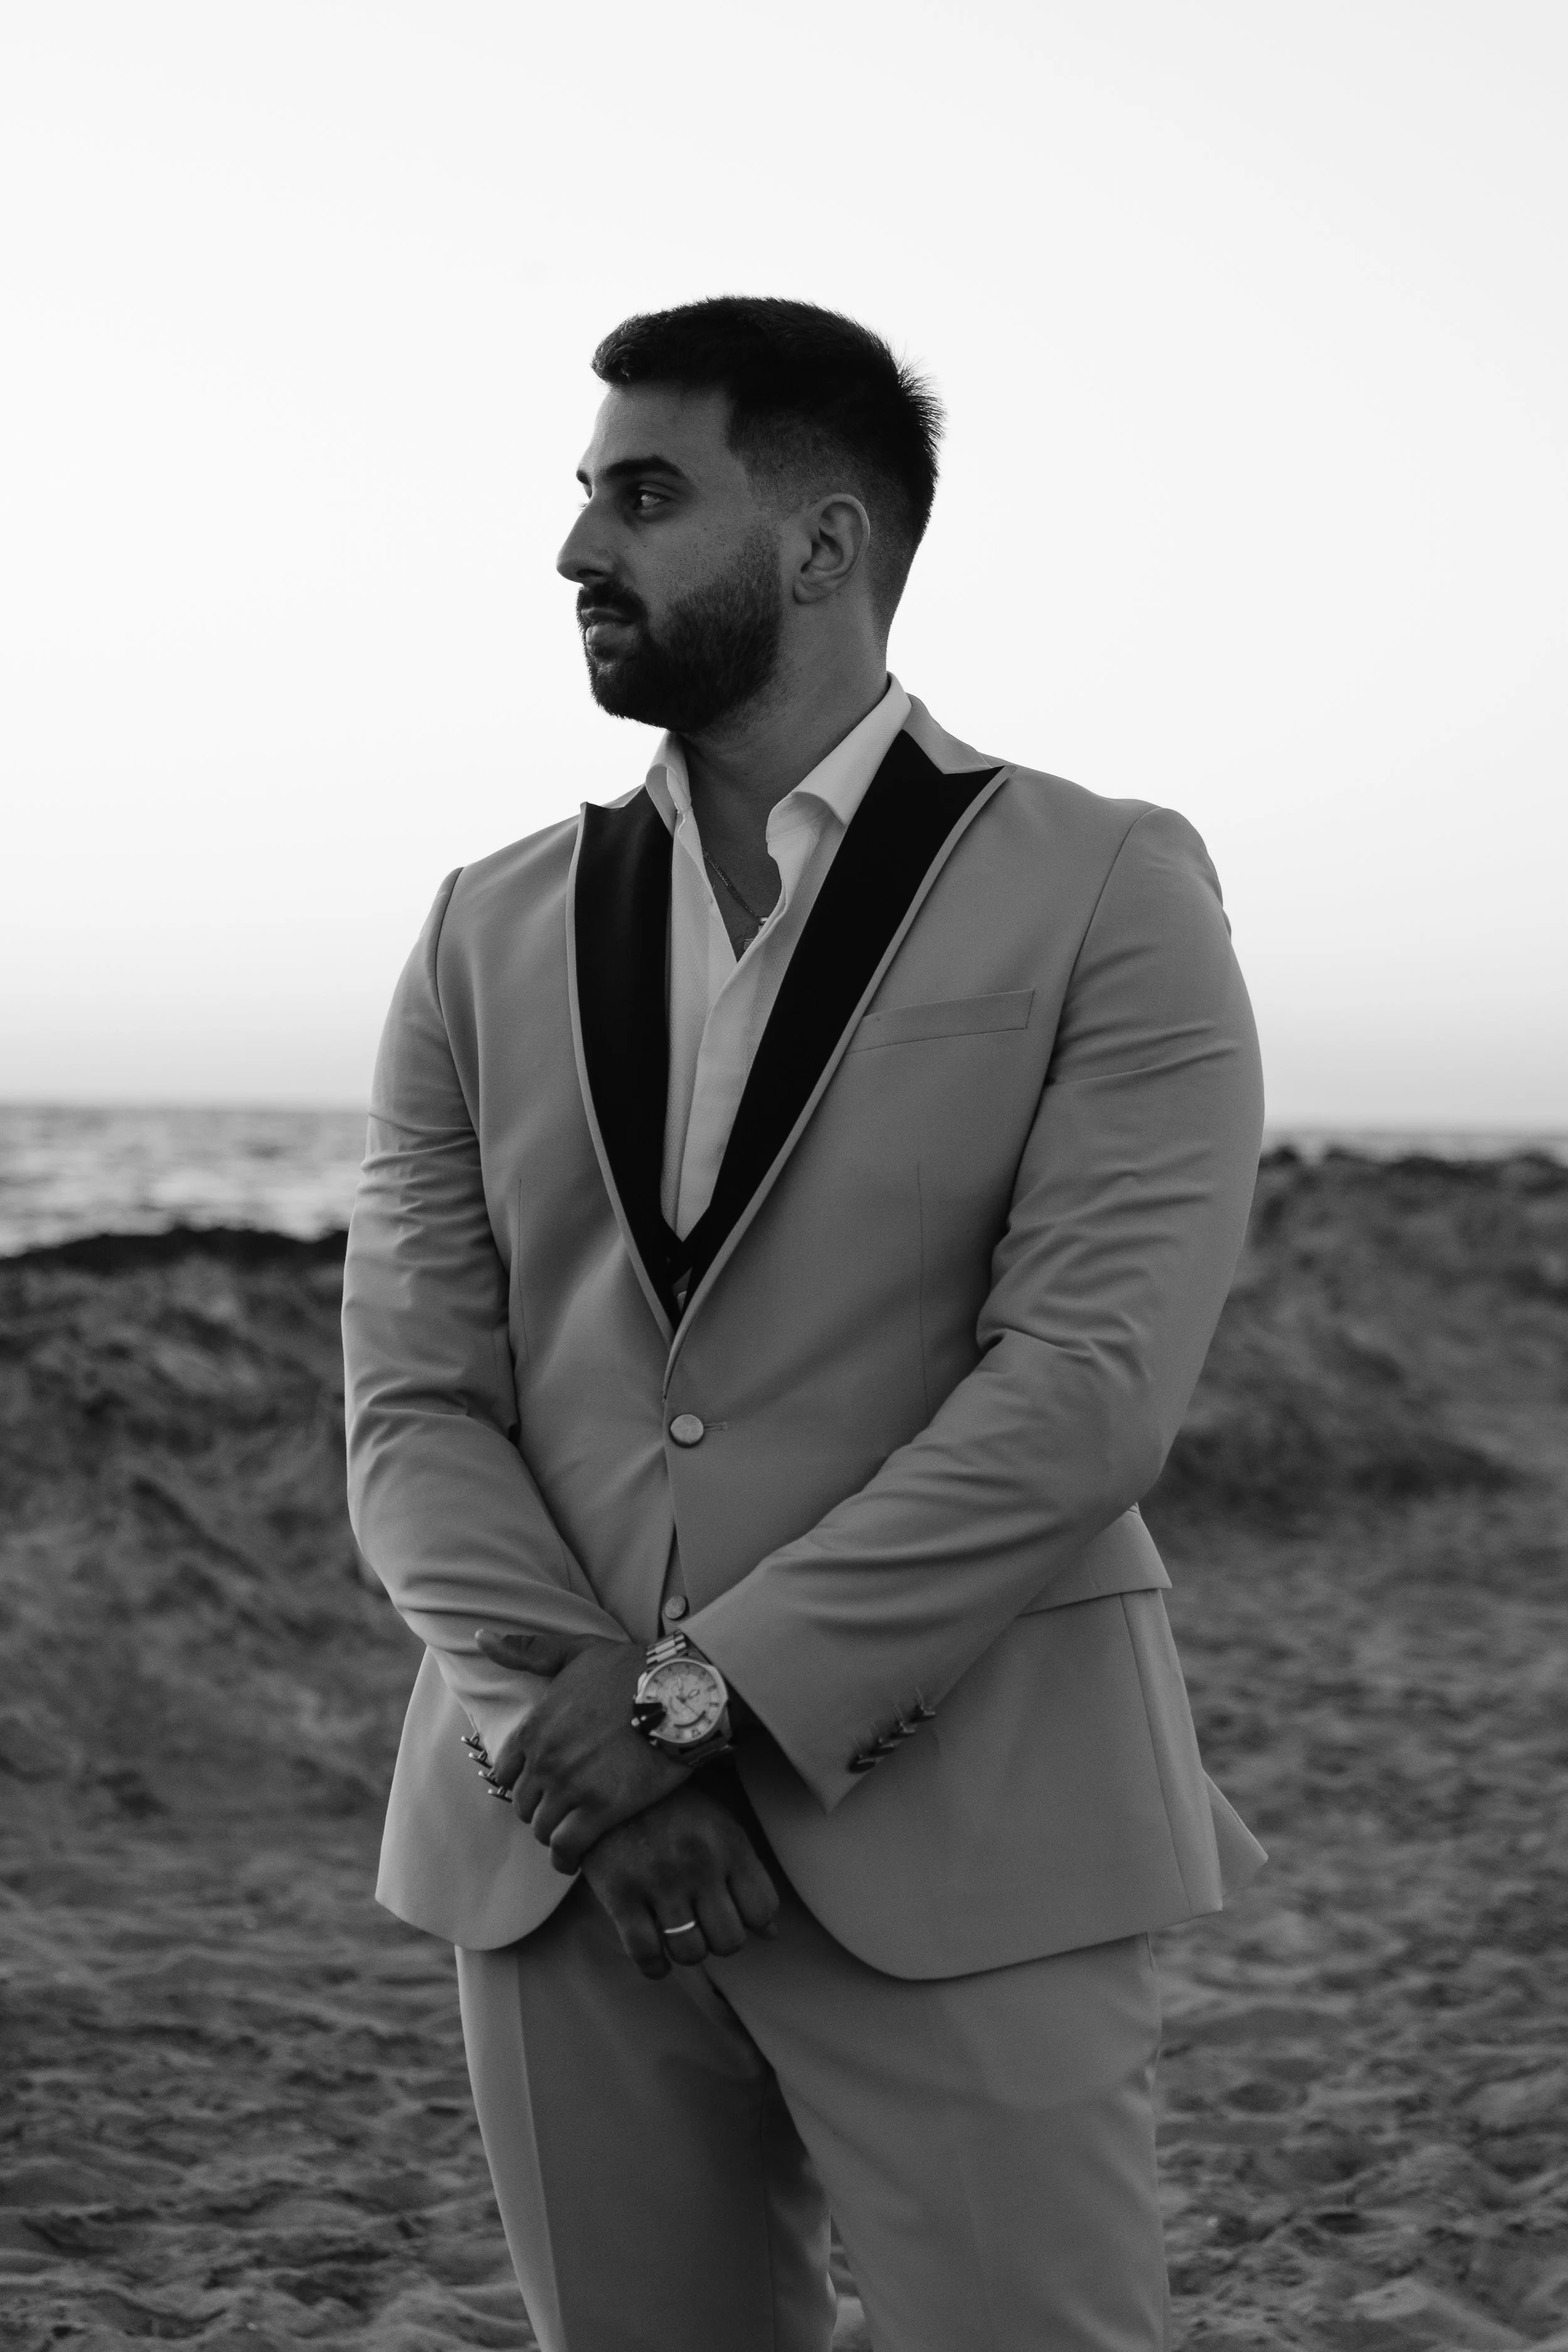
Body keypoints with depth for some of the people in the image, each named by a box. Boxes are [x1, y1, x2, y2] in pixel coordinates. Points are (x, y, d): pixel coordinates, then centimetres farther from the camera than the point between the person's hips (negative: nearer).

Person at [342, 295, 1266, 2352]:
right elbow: (413, 1395, 3)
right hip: (559, 1852, 4)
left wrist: (708, 1687, -15)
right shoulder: (491, 937, 10)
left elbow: (1094, 1377, -12)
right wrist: (563, 1738, -13)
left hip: (955, 1853, -3)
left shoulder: (1105, 892, -1)